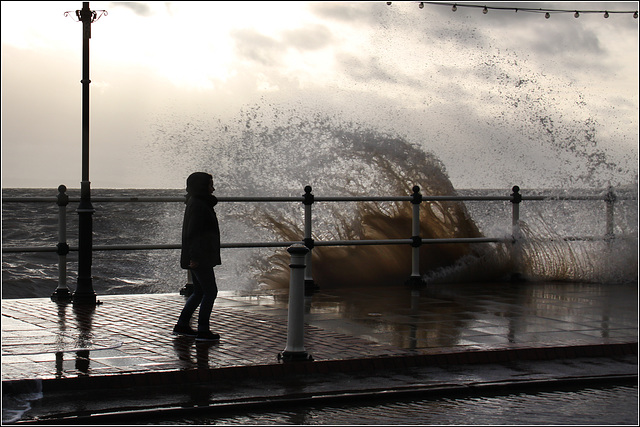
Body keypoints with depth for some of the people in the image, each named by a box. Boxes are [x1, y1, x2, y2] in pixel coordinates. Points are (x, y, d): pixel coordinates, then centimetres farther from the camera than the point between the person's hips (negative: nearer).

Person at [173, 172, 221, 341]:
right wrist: (195, 257, -23)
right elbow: (193, 233, -21)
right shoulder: (198, 205, -16)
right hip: (200, 257, -10)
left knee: (199, 292, 17)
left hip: (198, 257, 10)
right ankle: (203, 331, 0)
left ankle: (182, 325, 22)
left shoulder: (202, 203, 15)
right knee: (210, 291, -4)